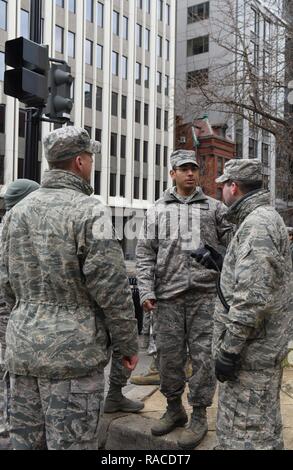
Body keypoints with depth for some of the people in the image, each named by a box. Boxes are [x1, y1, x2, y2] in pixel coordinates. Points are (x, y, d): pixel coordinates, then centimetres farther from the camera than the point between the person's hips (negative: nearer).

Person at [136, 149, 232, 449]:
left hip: (205, 293, -1)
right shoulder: (157, 211, 10)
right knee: (169, 353, 10)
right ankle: (174, 408, 29)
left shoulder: (214, 207, 9)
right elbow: (145, 253, 5)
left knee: (202, 354, 3)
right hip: (168, 294, 1)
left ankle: (199, 415, 19)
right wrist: (146, 290, -3)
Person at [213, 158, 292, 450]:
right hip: (258, 347, 11)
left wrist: (229, 349, -22)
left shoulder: (257, 224, -20)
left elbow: (253, 297, -27)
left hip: (251, 351, -11)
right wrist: (216, 261, 26)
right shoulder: (260, 219, 15)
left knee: (247, 434, 1)